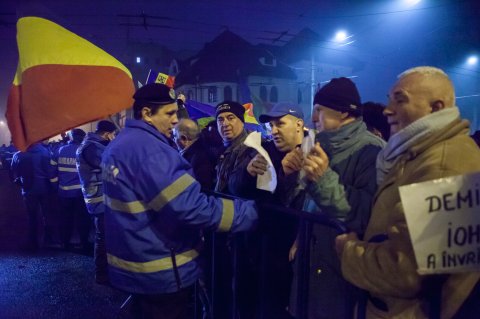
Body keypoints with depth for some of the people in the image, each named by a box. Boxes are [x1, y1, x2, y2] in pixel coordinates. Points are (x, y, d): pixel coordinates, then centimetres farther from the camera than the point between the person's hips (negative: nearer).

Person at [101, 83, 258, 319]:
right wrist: (252, 212, -26)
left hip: (135, 264, 9)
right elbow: (192, 207, -32)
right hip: (161, 273, -9)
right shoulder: (150, 151, -26)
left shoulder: (118, 144, 6)